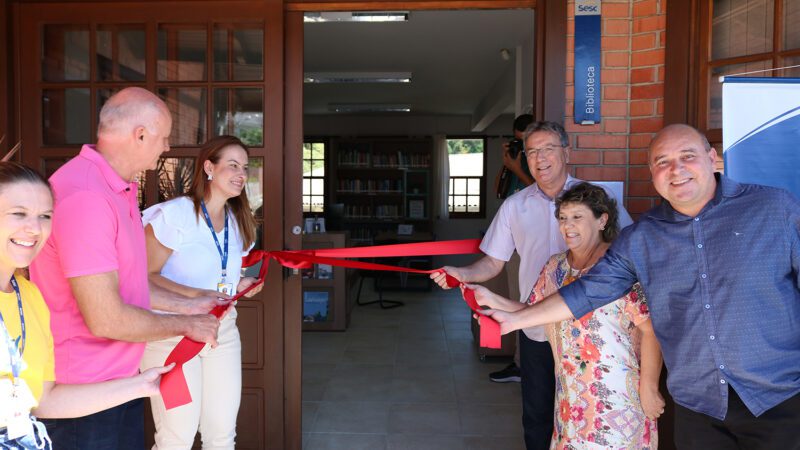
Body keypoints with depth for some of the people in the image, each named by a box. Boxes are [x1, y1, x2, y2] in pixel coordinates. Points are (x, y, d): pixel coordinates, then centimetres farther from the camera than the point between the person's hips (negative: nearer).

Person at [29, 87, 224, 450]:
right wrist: (186, 325, -13)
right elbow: (105, 319, -26)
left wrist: (188, 306, 12)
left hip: (121, 378, 9)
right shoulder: (84, 197, -25)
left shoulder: (120, 192, 9)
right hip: (84, 391, -9)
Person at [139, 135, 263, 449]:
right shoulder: (174, 214, -15)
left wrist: (239, 284, 0)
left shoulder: (238, 221, 9)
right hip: (172, 334, -6)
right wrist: (196, 296, -26)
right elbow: (147, 275, -15)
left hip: (223, 331, 7)